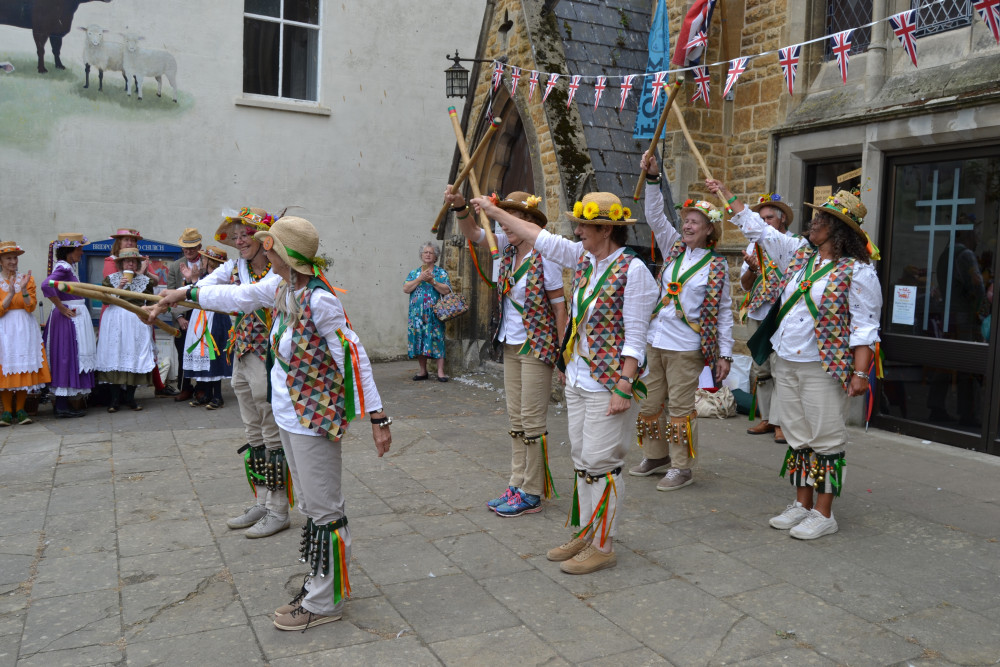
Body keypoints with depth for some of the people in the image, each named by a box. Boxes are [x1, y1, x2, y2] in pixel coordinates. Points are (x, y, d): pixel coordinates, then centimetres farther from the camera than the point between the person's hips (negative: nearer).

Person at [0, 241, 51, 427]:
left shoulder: (27, 278, 8)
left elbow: (31, 307, 0)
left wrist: (23, 290, -15)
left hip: (25, 328, 1)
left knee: (24, 367, -2)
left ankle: (20, 410, 5)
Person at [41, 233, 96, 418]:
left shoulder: (68, 267, 14)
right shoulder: (63, 267, -15)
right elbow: (46, 286, -30)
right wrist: (61, 308, -21)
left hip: (76, 317, 9)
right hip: (69, 318, -9)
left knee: (68, 359, 12)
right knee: (67, 358, -5)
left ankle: (61, 403, 19)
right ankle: (61, 406, 0)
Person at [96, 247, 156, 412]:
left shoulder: (145, 280, 10)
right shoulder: (111, 279, 6)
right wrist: (119, 287, -14)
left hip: (137, 322, 1)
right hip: (115, 322, -1)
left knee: (135, 357, -2)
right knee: (114, 356, -5)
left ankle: (130, 397, 7)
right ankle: (115, 398, 0)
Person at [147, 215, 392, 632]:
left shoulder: (319, 300, -22)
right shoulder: (282, 289, 3)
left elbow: (353, 357, -22)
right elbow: (238, 296, 18)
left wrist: (376, 416, -22)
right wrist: (185, 293, 23)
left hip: (315, 418, -9)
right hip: (291, 416, 9)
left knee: (323, 510, 3)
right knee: (311, 506, 18)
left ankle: (325, 602, 16)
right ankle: (320, 586, 33)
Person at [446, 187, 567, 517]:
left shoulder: (545, 258, -15)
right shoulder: (509, 248, 6)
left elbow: (559, 307, -13)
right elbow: (473, 234, 7)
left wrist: (564, 352, -15)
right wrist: (460, 206, -12)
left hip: (536, 347, -8)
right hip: (511, 346, 8)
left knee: (532, 421, -2)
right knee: (516, 418, 12)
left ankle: (532, 494, 8)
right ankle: (517, 484, 22)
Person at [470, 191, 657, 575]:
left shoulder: (632, 270, -15)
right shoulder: (584, 259, 7)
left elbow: (634, 337, -17)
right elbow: (541, 239, 17)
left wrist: (623, 387, -20)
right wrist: (494, 211, 22)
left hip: (608, 385, -8)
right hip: (577, 381, 8)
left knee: (600, 463, -1)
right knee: (581, 459, 14)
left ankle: (602, 547, 12)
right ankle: (584, 535, 27)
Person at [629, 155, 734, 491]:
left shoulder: (717, 266, -4)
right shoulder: (674, 249, 8)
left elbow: (724, 312, -3)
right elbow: (655, 217, 4)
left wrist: (725, 353, -7)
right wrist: (653, 178, -7)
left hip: (686, 348, -5)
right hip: (654, 340, 5)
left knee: (680, 408, 0)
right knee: (650, 403, 13)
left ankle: (681, 468, 13)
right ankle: (655, 456, 30)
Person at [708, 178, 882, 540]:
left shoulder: (858, 271, -10)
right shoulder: (799, 253, 9)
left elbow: (865, 327, -13)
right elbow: (758, 228, 18)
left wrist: (860, 373, -21)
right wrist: (726, 194, 21)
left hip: (823, 368, -7)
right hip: (786, 364, 7)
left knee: (825, 439, 1)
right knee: (798, 438, 14)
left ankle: (824, 513, 11)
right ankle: (802, 504, 25)